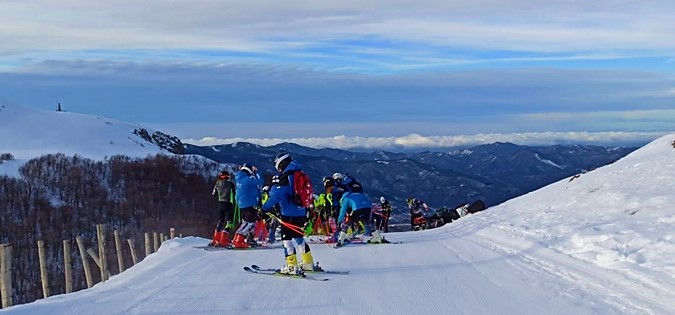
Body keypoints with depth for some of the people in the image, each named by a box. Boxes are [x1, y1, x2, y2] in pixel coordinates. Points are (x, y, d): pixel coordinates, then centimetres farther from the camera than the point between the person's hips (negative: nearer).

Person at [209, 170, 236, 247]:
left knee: (220, 222, 16)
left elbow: (213, 194, 21)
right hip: (229, 204, -5)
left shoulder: (217, 184, 6)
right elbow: (235, 194, -5)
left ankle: (216, 240, 16)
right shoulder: (230, 184, -5)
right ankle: (223, 241, -15)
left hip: (220, 204, 5)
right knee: (228, 222, -5)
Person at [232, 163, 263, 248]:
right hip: (249, 204, -9)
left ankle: (236, 239, 21)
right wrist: (256, 172, 0)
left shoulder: (239, 178, 7)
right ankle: (239, 241, -10)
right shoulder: (248, 179, -17)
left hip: (241, 204, 9)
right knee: (251, 222, -6)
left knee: (246, 221, 21)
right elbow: (260, 181, -13)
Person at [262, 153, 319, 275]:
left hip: (289, 214, -9)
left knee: (287, 238, -3)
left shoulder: (286, 177, -14)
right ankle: (308, 264, 26)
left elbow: (277, 195, -21)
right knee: (299, 238, 19)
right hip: (301, 212, 9)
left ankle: (292, 267, -6)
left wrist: (266, 207, -14)